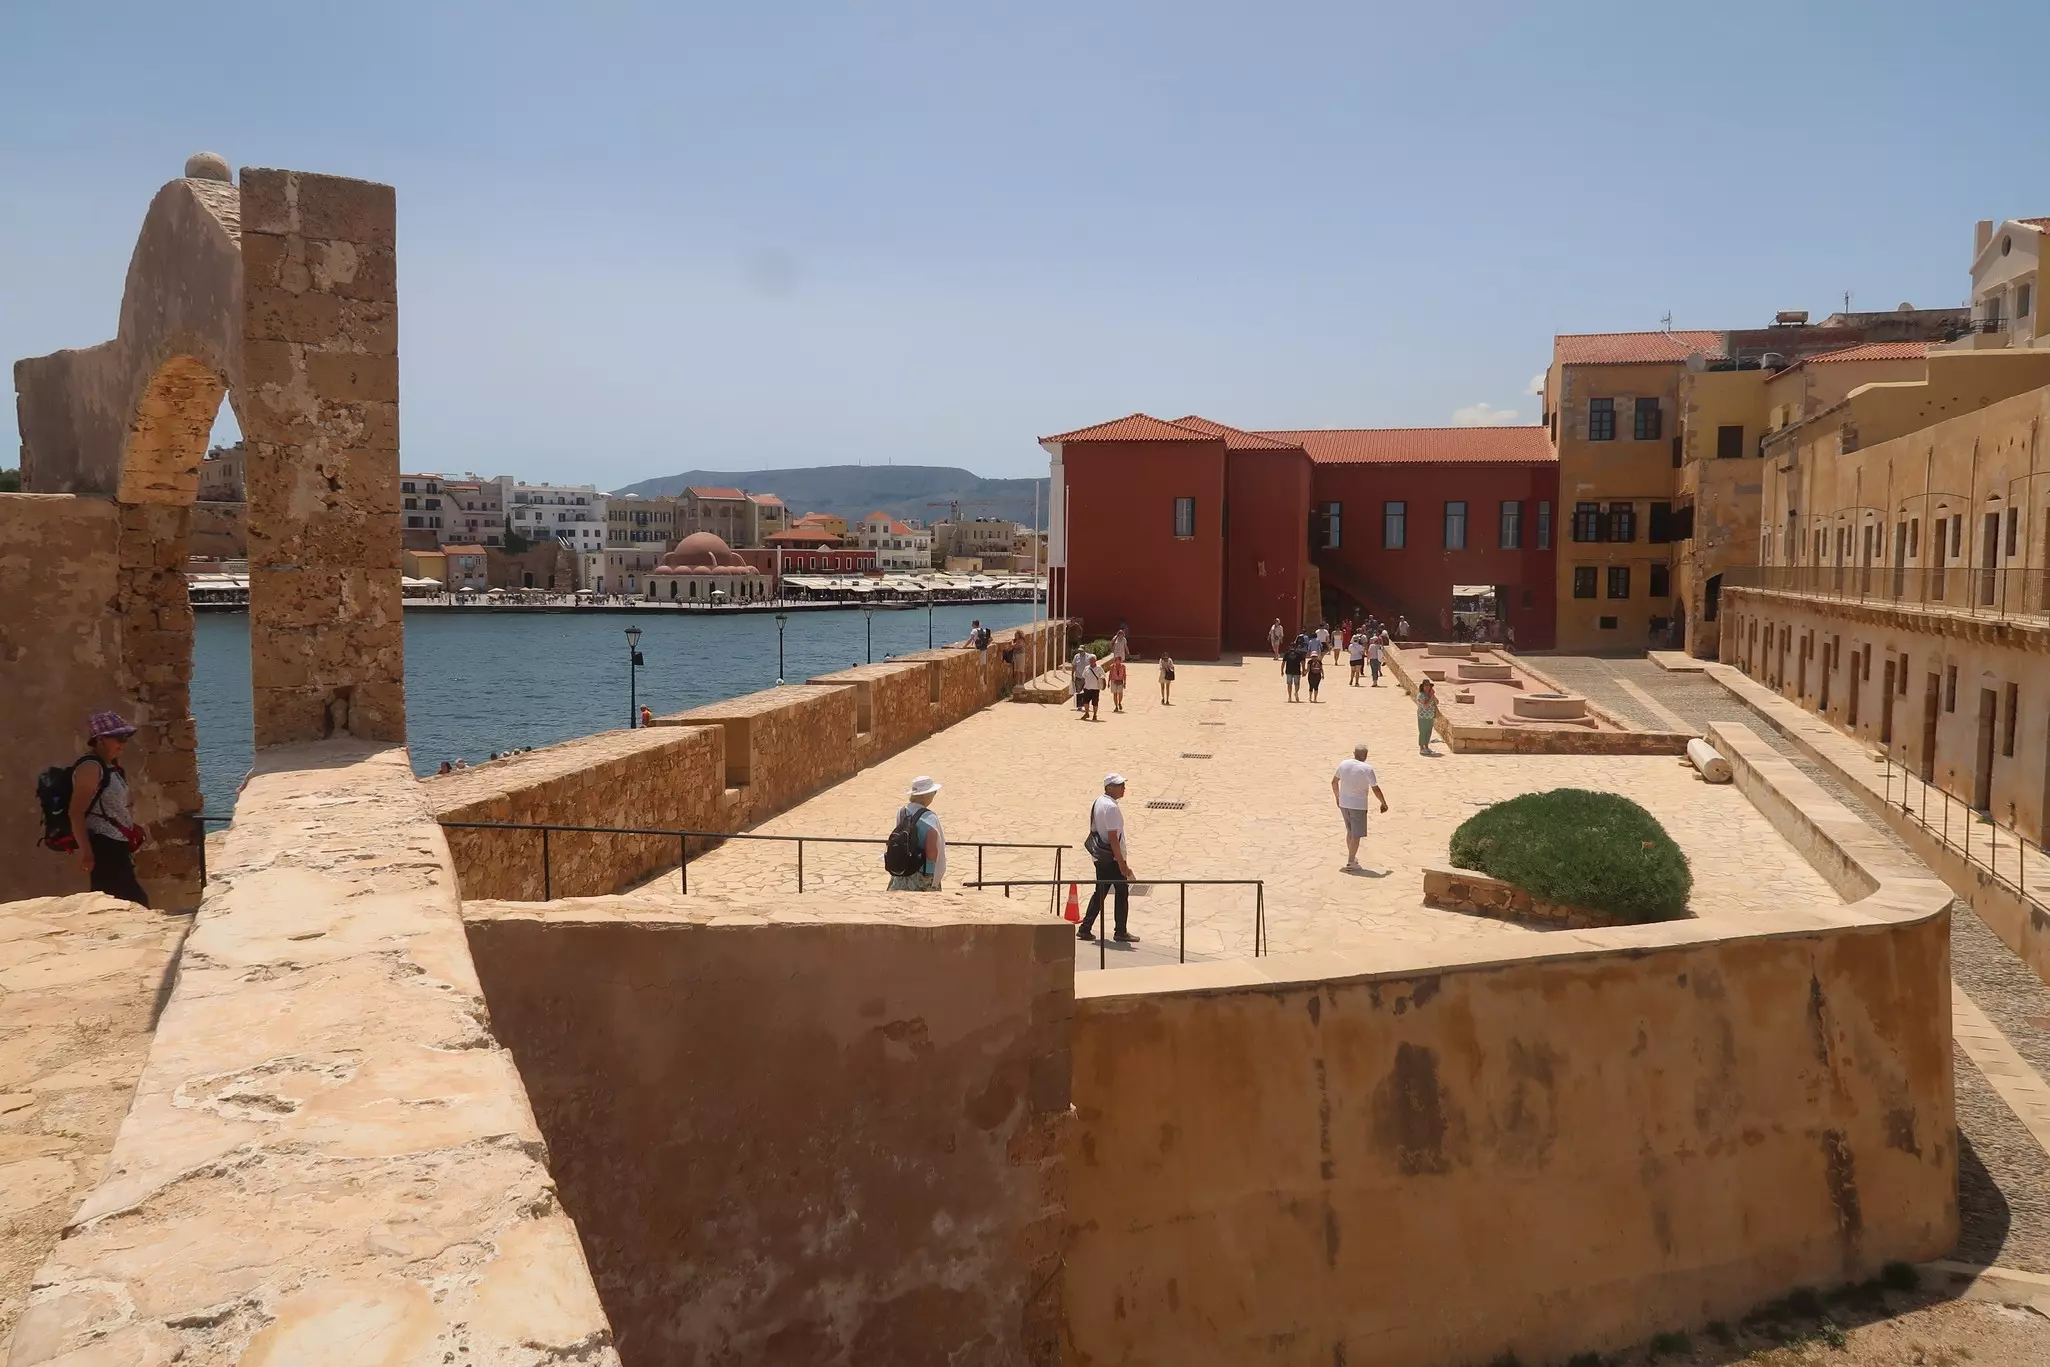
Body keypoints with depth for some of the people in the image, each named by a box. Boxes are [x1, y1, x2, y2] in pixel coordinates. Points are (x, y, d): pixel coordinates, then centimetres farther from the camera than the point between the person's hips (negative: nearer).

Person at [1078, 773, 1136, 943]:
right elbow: (1113, 837, -22)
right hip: (1113, 858, -9)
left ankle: (1085, 929, 12)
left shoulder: (1097, 803, 11)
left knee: (1100, 893, 13)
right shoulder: (1111, 807, -19)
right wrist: (1122, 863, -19)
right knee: (1122, 893, 3)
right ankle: (1120, 932, 8)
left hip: (1099, 857, 9)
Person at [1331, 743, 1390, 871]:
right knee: (1356, 835, 2)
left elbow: (1334, 782, 10)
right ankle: (1350, 863, 0)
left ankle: (1351, 857, 33)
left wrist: (1337, 797, 25)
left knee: (1350, 831, 22)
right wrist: (1384, 803, 2)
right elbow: (1376, 789, -12)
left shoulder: (1343, 764, 0)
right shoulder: (1367, 769, -16)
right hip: (1358, 805, -6)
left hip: (1343, 803, 6)